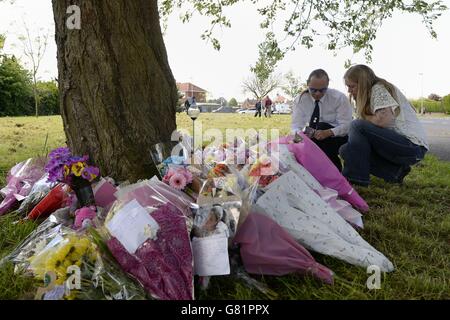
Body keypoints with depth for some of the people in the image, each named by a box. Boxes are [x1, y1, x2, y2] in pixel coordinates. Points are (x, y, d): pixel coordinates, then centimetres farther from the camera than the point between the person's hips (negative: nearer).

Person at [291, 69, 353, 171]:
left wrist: (327, 133, -38)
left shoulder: (339, 98, -12)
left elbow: (346, 125, -18)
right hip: (311, 139, 2)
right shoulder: (300, 99, -6)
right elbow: (296, 125, -11)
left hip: (337, 137, -2)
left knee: (322, 127, -32)